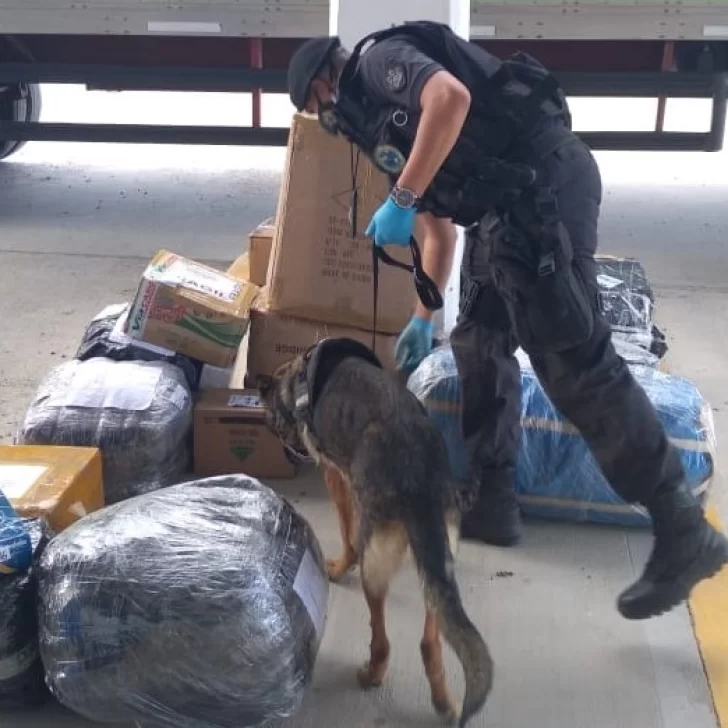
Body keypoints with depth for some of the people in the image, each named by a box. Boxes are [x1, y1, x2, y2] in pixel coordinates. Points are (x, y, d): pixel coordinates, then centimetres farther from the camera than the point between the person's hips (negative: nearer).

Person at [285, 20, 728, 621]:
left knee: (572, 356, -13)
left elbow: (452, 98, -20)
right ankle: (491, 502, 23)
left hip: (544, 185, -10)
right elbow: (440, 229, 36)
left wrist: (400, 200, -16)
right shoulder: (382, 123, 30)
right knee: (479, 345, 14)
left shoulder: (379, 59, 4)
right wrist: (422, 318, 42)